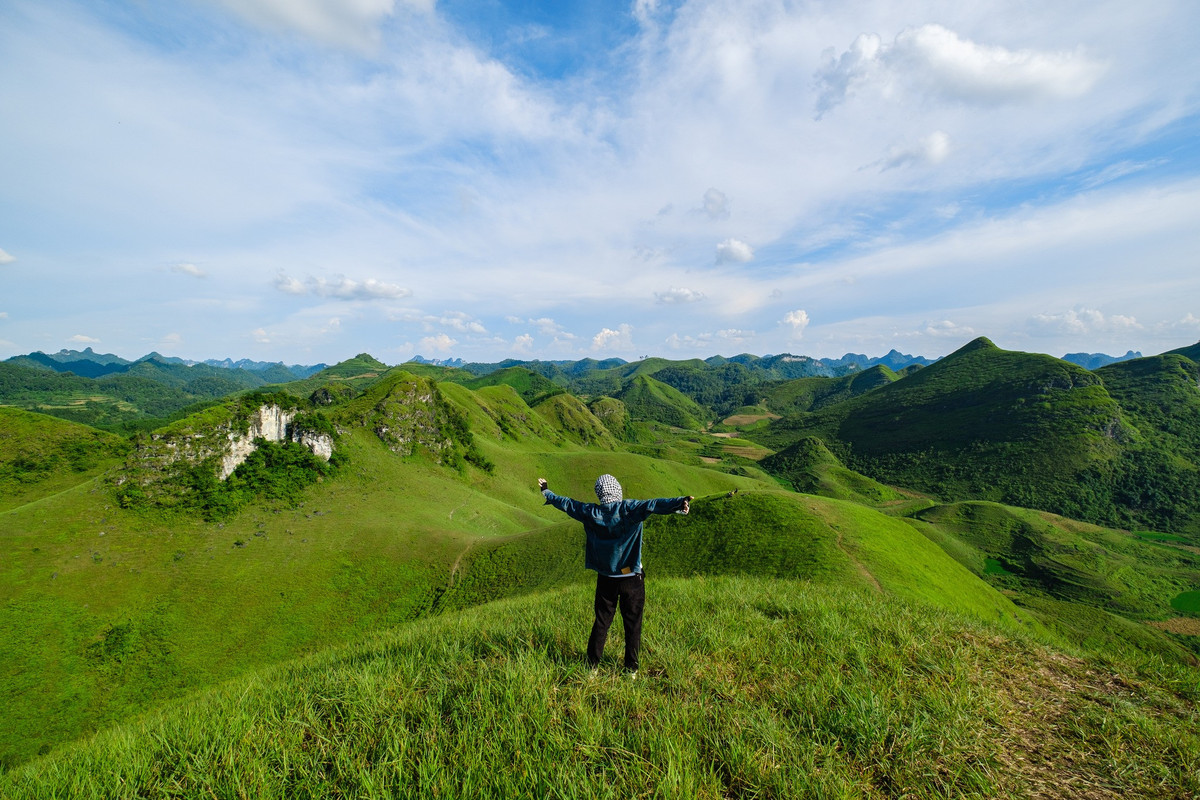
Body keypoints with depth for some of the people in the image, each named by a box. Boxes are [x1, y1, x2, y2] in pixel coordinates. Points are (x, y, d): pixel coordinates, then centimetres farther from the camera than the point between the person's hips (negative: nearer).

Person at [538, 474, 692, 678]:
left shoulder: (590, 513, -4)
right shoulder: (630, 509, -15)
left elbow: (566, 503, 9)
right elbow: (654, 505, -31)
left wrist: (547, 492, 25)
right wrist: (680, 502, -43)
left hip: (605, 579, 3)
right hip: (631, 579, -3)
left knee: (601, 623, 16)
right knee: (632, 625, 10)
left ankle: (592, 666, 26)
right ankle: (631, 669, 19)